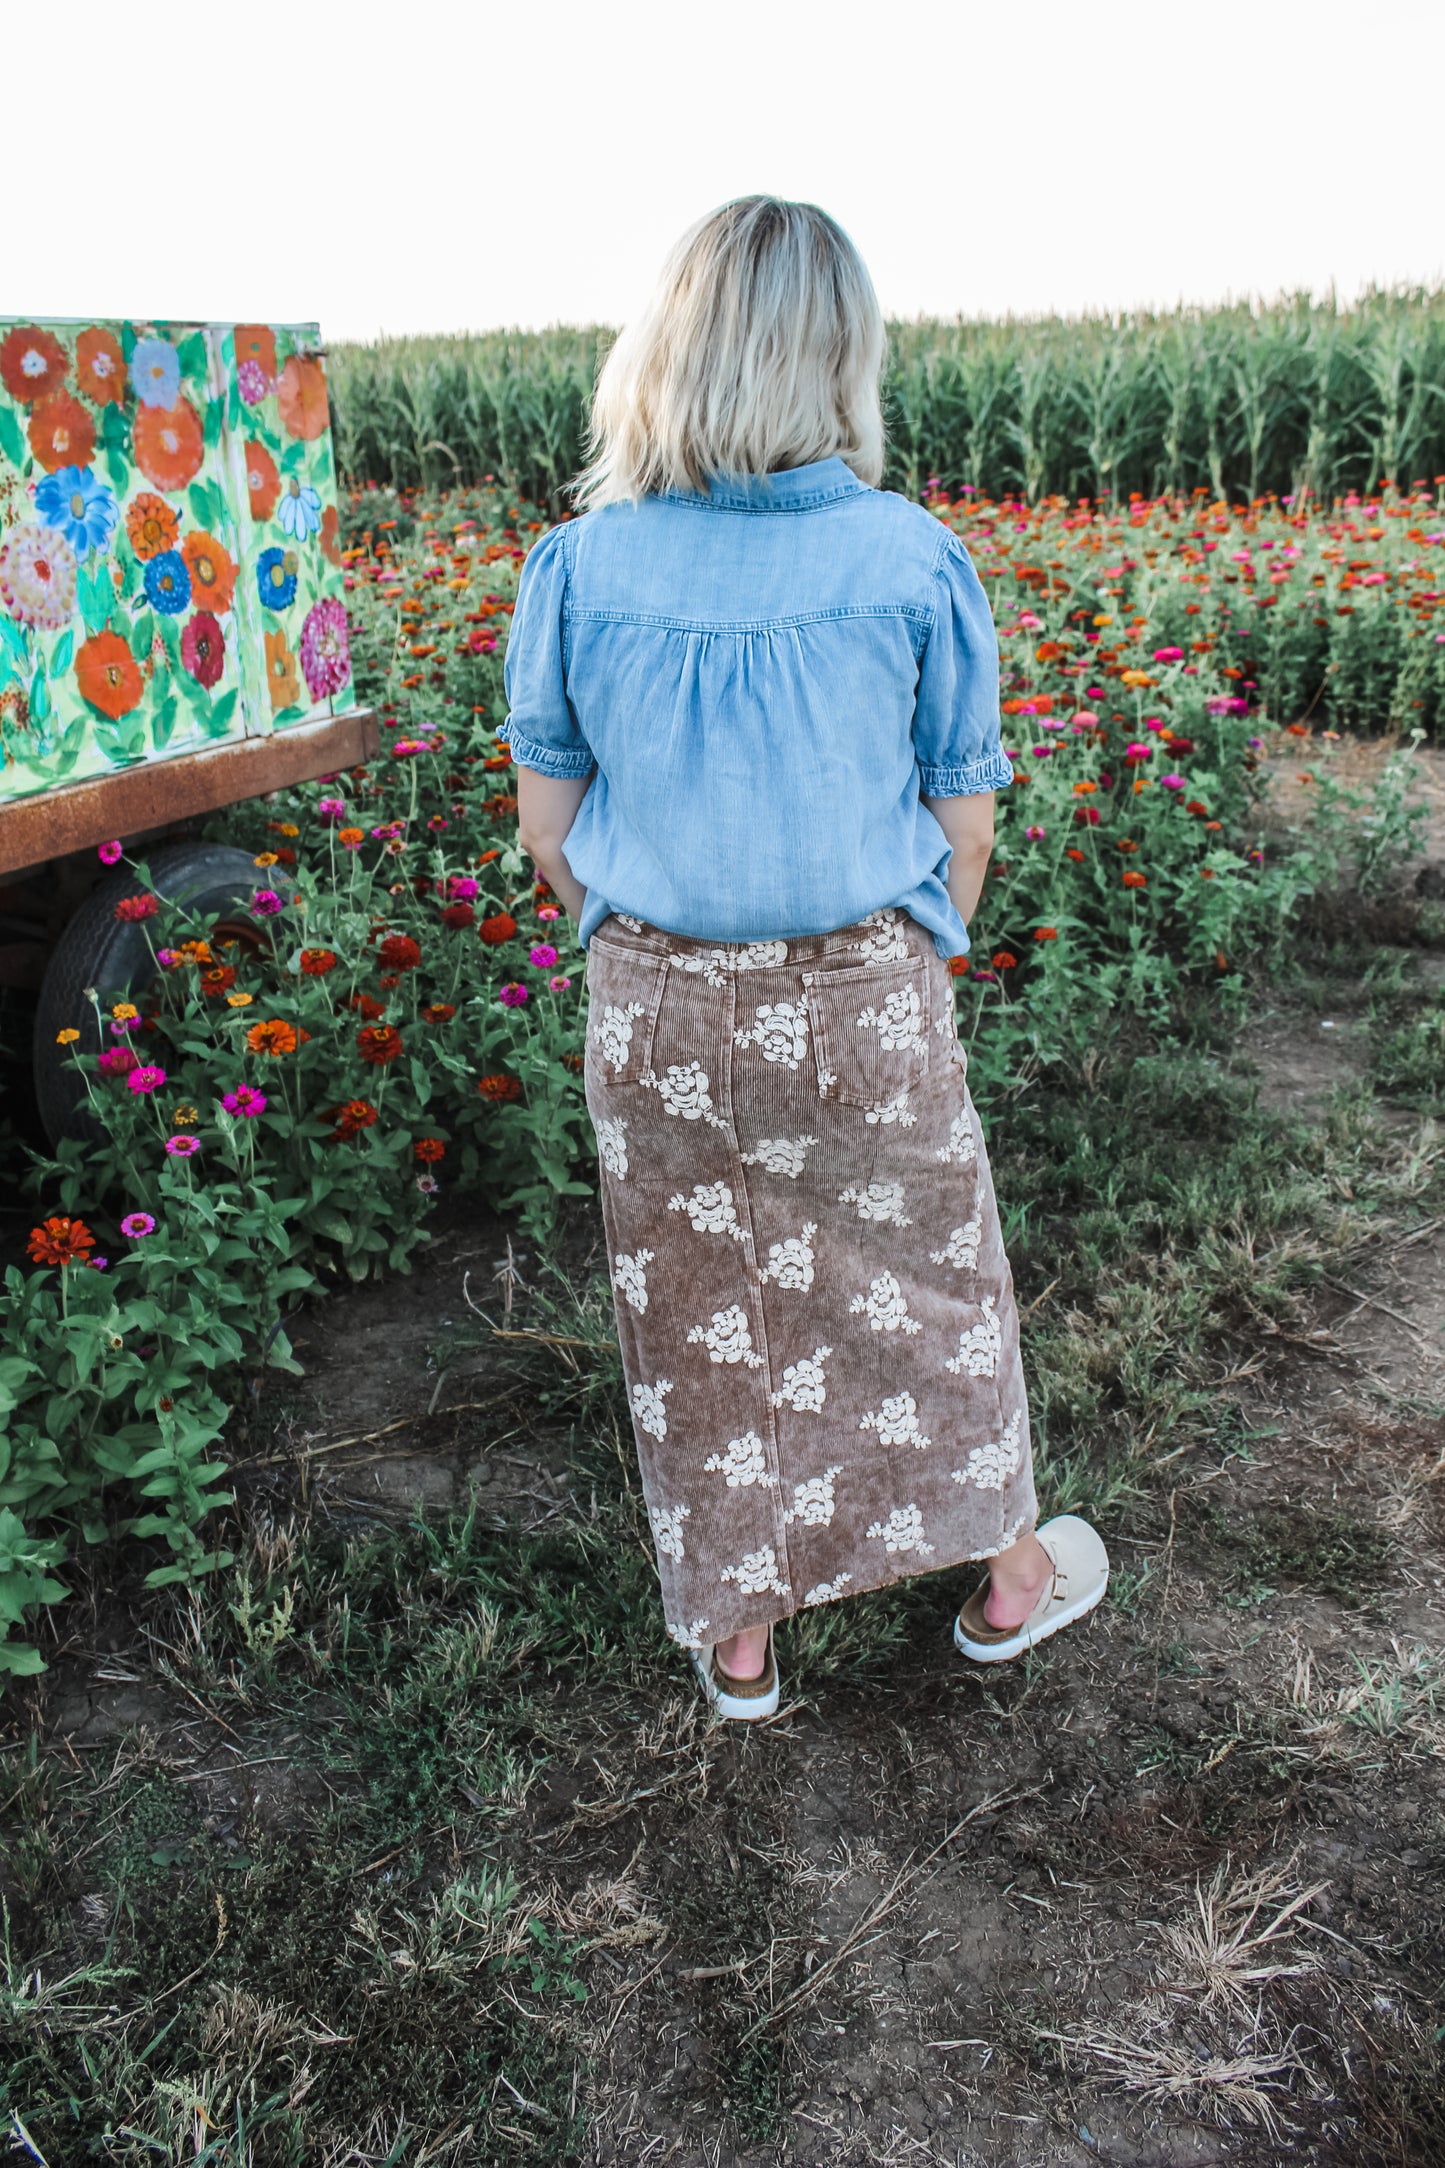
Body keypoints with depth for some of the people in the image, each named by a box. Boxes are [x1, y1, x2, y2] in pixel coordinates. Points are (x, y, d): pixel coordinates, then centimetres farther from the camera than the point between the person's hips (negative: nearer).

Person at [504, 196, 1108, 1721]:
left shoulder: (575, 570, -8)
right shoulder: (913, 561, -10)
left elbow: (548, 829, -1)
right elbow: (964, 825, -3)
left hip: (654, 1010, 1)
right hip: (868, 1003, -1)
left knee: (698, 1313, 18)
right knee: (927, 1284, 20)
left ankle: (735, 1640, 37)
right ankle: (1008, 1577, 42)